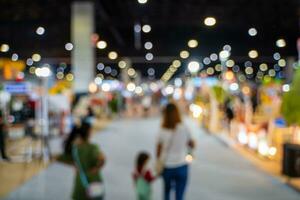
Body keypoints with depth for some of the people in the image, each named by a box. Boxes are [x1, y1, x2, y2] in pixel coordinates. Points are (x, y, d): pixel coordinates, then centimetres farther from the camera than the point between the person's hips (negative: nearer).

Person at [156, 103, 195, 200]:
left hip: (167, 167, 1)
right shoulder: (184, 129, -10)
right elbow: (192, 145, 4)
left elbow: (158, 151, -3)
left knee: (167, 191, 25)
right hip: (181, 166, -1)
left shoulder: (162, 131, -10)